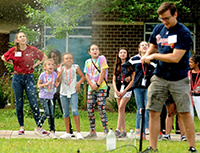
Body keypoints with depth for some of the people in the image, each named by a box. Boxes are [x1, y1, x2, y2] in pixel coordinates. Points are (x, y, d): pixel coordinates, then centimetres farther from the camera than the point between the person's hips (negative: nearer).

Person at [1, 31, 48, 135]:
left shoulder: (32, 50, -1)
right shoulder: (13, 51, 0)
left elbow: (44, 57, 12)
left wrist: (35, 65, 3)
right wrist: (13, 64, 6)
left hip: (29, 77, -1)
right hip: (17, 78, 1)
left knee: (34, 103, -8)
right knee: (19, 104, 5)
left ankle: (39, 127, -5)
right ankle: (21, 127, 13)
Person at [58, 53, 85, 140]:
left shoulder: (75, 67, 0)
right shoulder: (61, 69, 0)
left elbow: (82, 76, 6)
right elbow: (58, 80, -11)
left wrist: (79, 83, -11)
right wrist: (61, 71, -20)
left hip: (73, 92, -2)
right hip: (63, 93, 2)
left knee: (75, 111, -15)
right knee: (65, 113, 9)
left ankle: (78, 132, -10)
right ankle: (67, 133, 20)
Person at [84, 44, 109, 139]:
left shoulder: (101, 58, 1)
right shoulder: (88, 62, 15)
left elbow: (103, 72, -6)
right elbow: (86, 75, 11)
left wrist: (97, 84, -12)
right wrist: (91, 84, -7)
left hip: (101, 87, -5)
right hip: (91, 88, 5)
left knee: (101, 109, -11)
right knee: (90, 110, 2)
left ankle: (106, 131, -8)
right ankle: (92, 132, 9)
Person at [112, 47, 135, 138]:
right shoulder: (117, 66, 15)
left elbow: (133, 80, -5)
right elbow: (114, 80, 14)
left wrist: (125, 91, -10)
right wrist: (116, 90, -2)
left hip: (127, 89, -5)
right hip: (118, 90, 5)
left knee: (121, 108, -18)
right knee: (121, 110, 4)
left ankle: (118, 130, -22)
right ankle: (123, 131, 5)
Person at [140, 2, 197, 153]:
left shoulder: (184, 33, -14)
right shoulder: (158, 29, 6)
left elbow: (175, 58, -21)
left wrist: (154, 56, -11)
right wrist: (147, 55, 2)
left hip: (179, 79, -5)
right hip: (159, 77, 5)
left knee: (185, 113, -3)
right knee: (154, 112, 0)